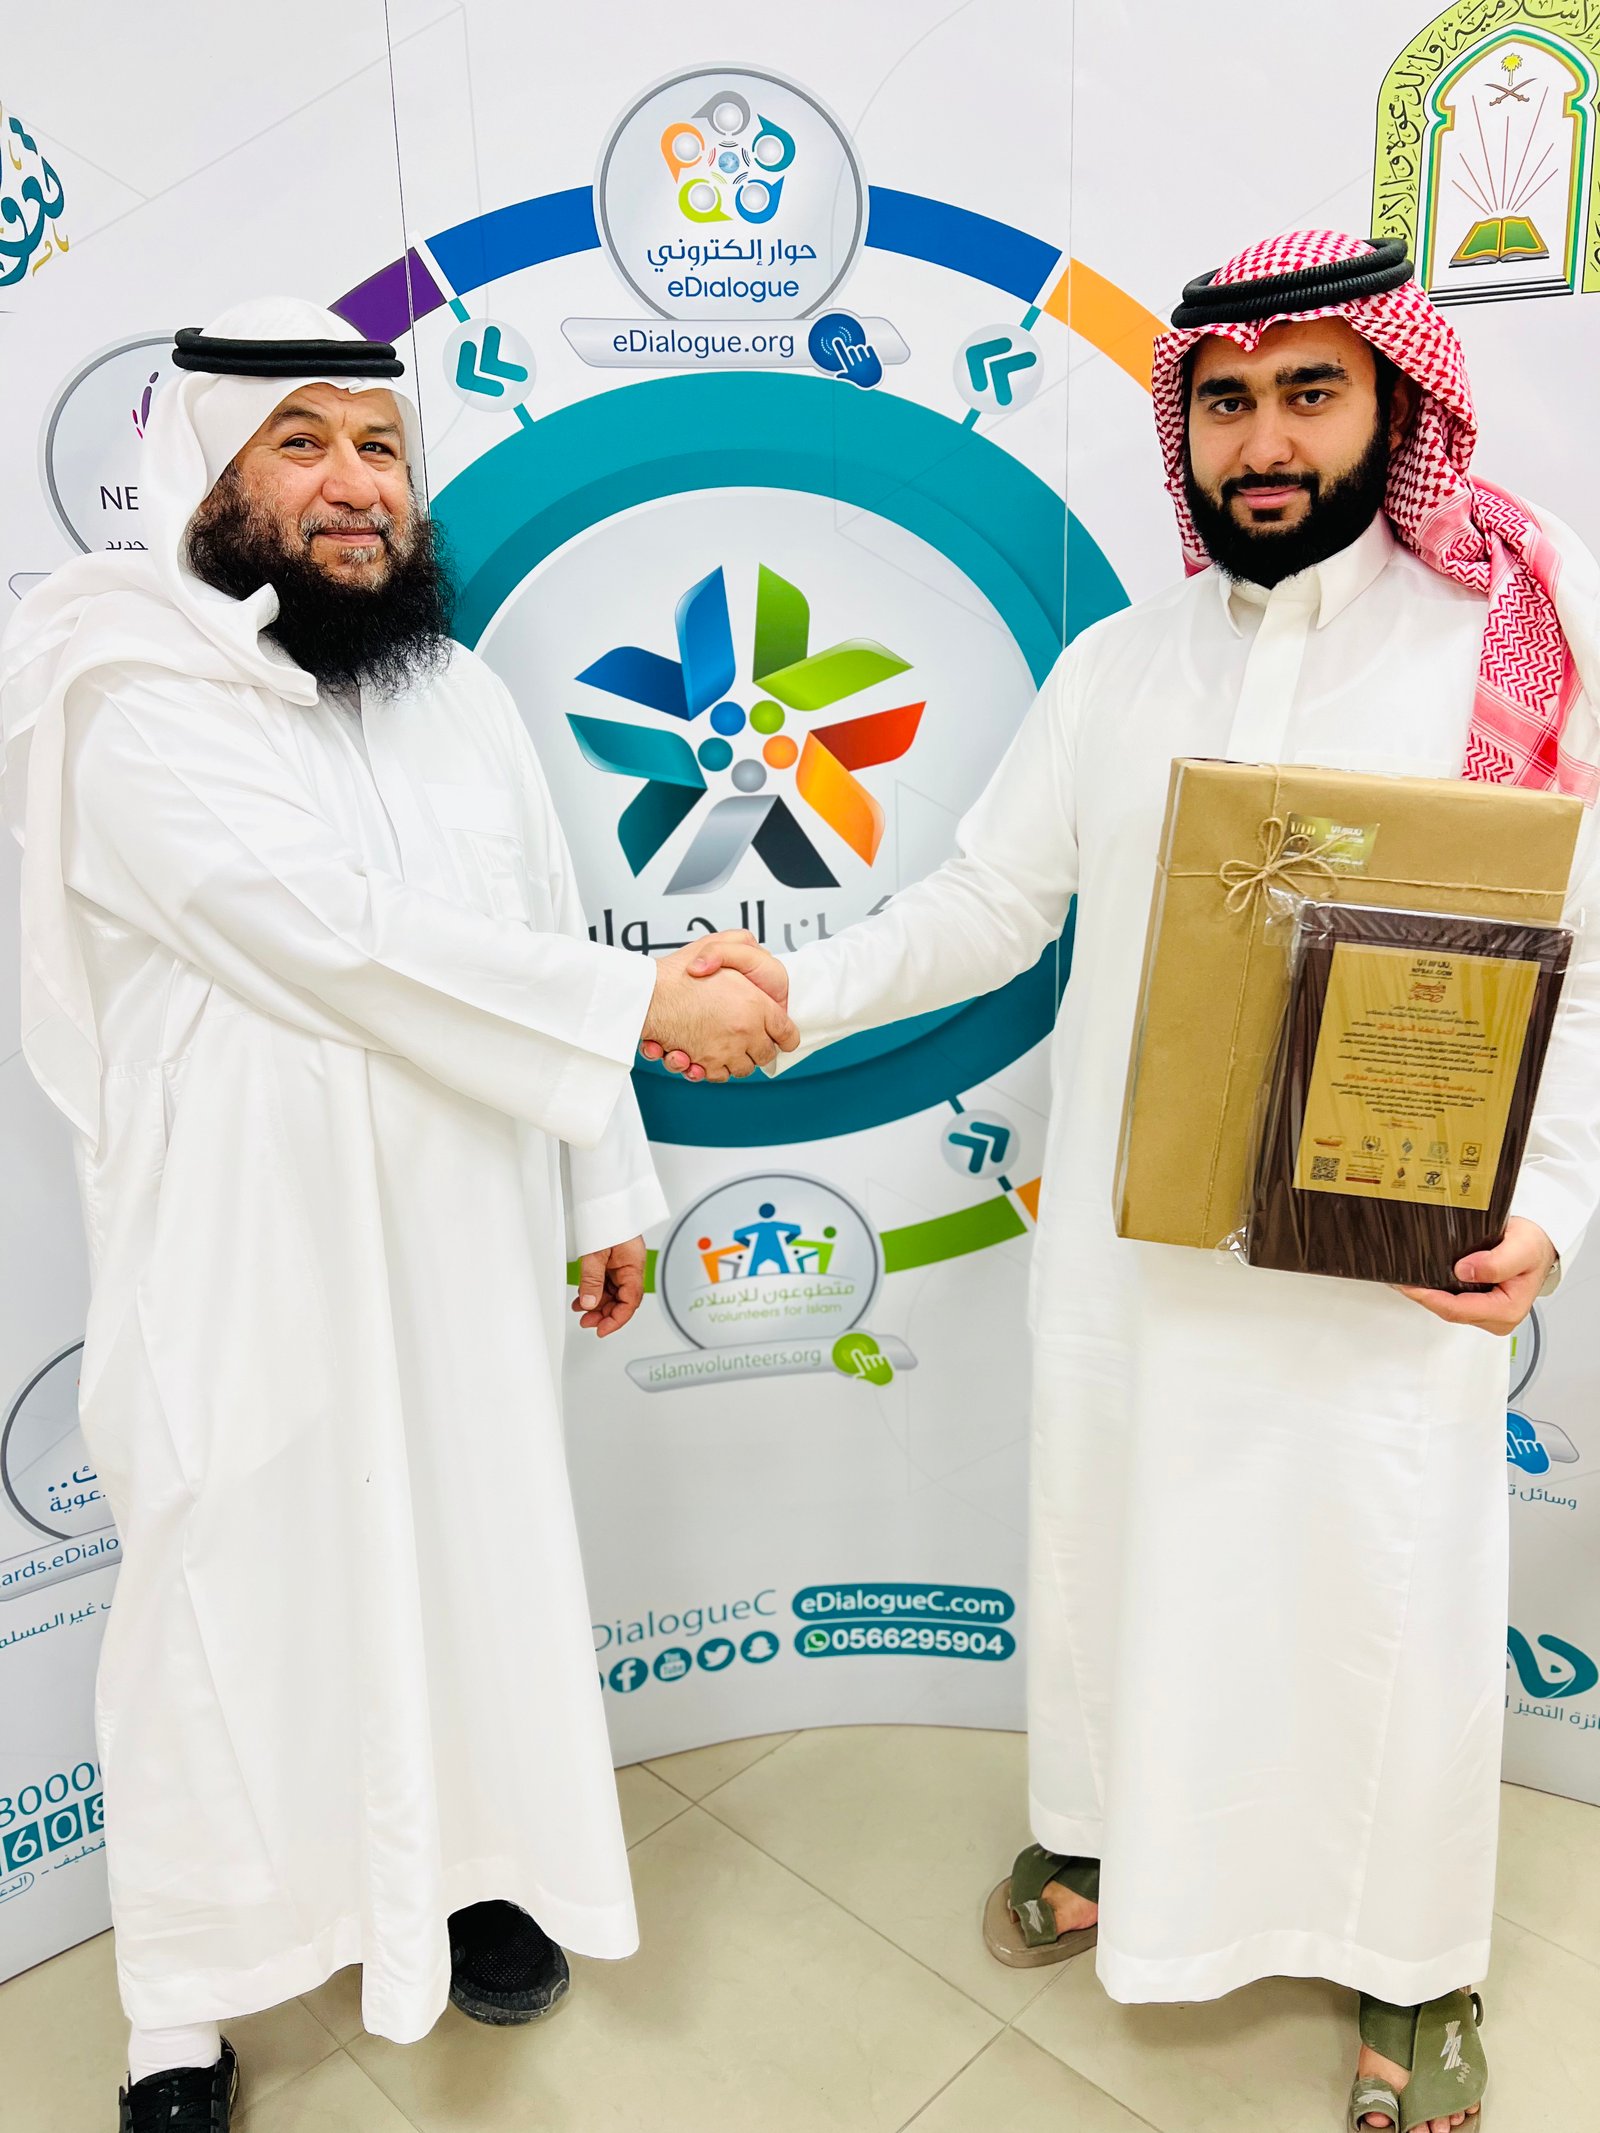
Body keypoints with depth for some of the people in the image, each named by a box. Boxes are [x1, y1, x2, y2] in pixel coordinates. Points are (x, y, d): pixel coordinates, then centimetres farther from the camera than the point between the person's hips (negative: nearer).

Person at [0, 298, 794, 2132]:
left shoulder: (458, 691, 9)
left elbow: (543, 943, 11)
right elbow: (352, 941, -21)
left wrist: (606, 1187, 11)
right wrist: (646, 1005, -18)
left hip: (462, 1244, 5)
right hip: (247, 1259, -5)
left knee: (479, 1557, 17)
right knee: (232, 1592, 8)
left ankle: (470, 1866, 44)